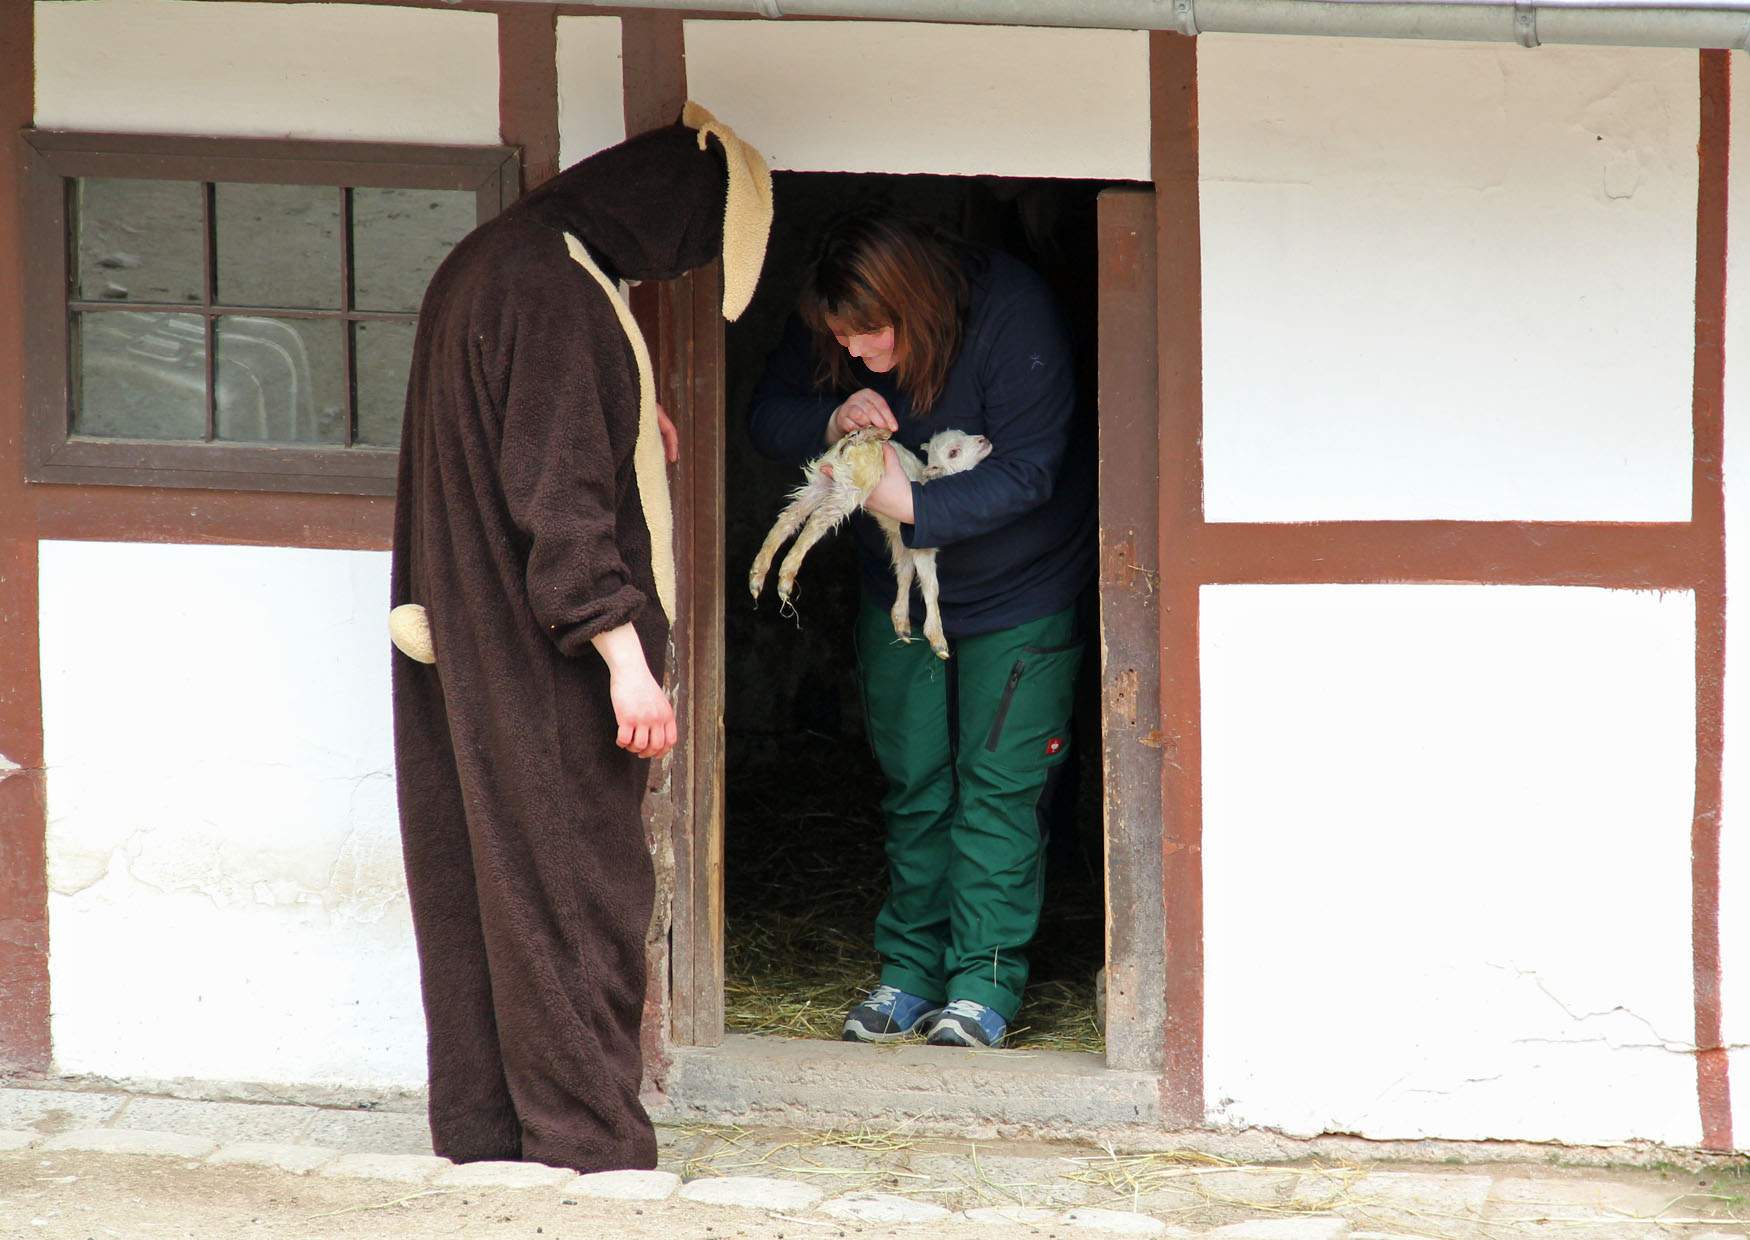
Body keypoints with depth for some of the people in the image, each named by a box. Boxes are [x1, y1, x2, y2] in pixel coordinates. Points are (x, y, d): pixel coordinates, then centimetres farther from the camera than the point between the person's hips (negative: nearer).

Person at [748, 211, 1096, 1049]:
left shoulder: (1012, 317, -29)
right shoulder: (825, 327, -14)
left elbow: (1027, 471, -28)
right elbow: (767, 415, -6)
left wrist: (915, 506, -37)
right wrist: (830, 421, -28)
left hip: (1019, 591, -5)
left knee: (997, 784, -7)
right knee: (913, 784, 8)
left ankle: (984, 981, -2)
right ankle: (911, 971, 16)